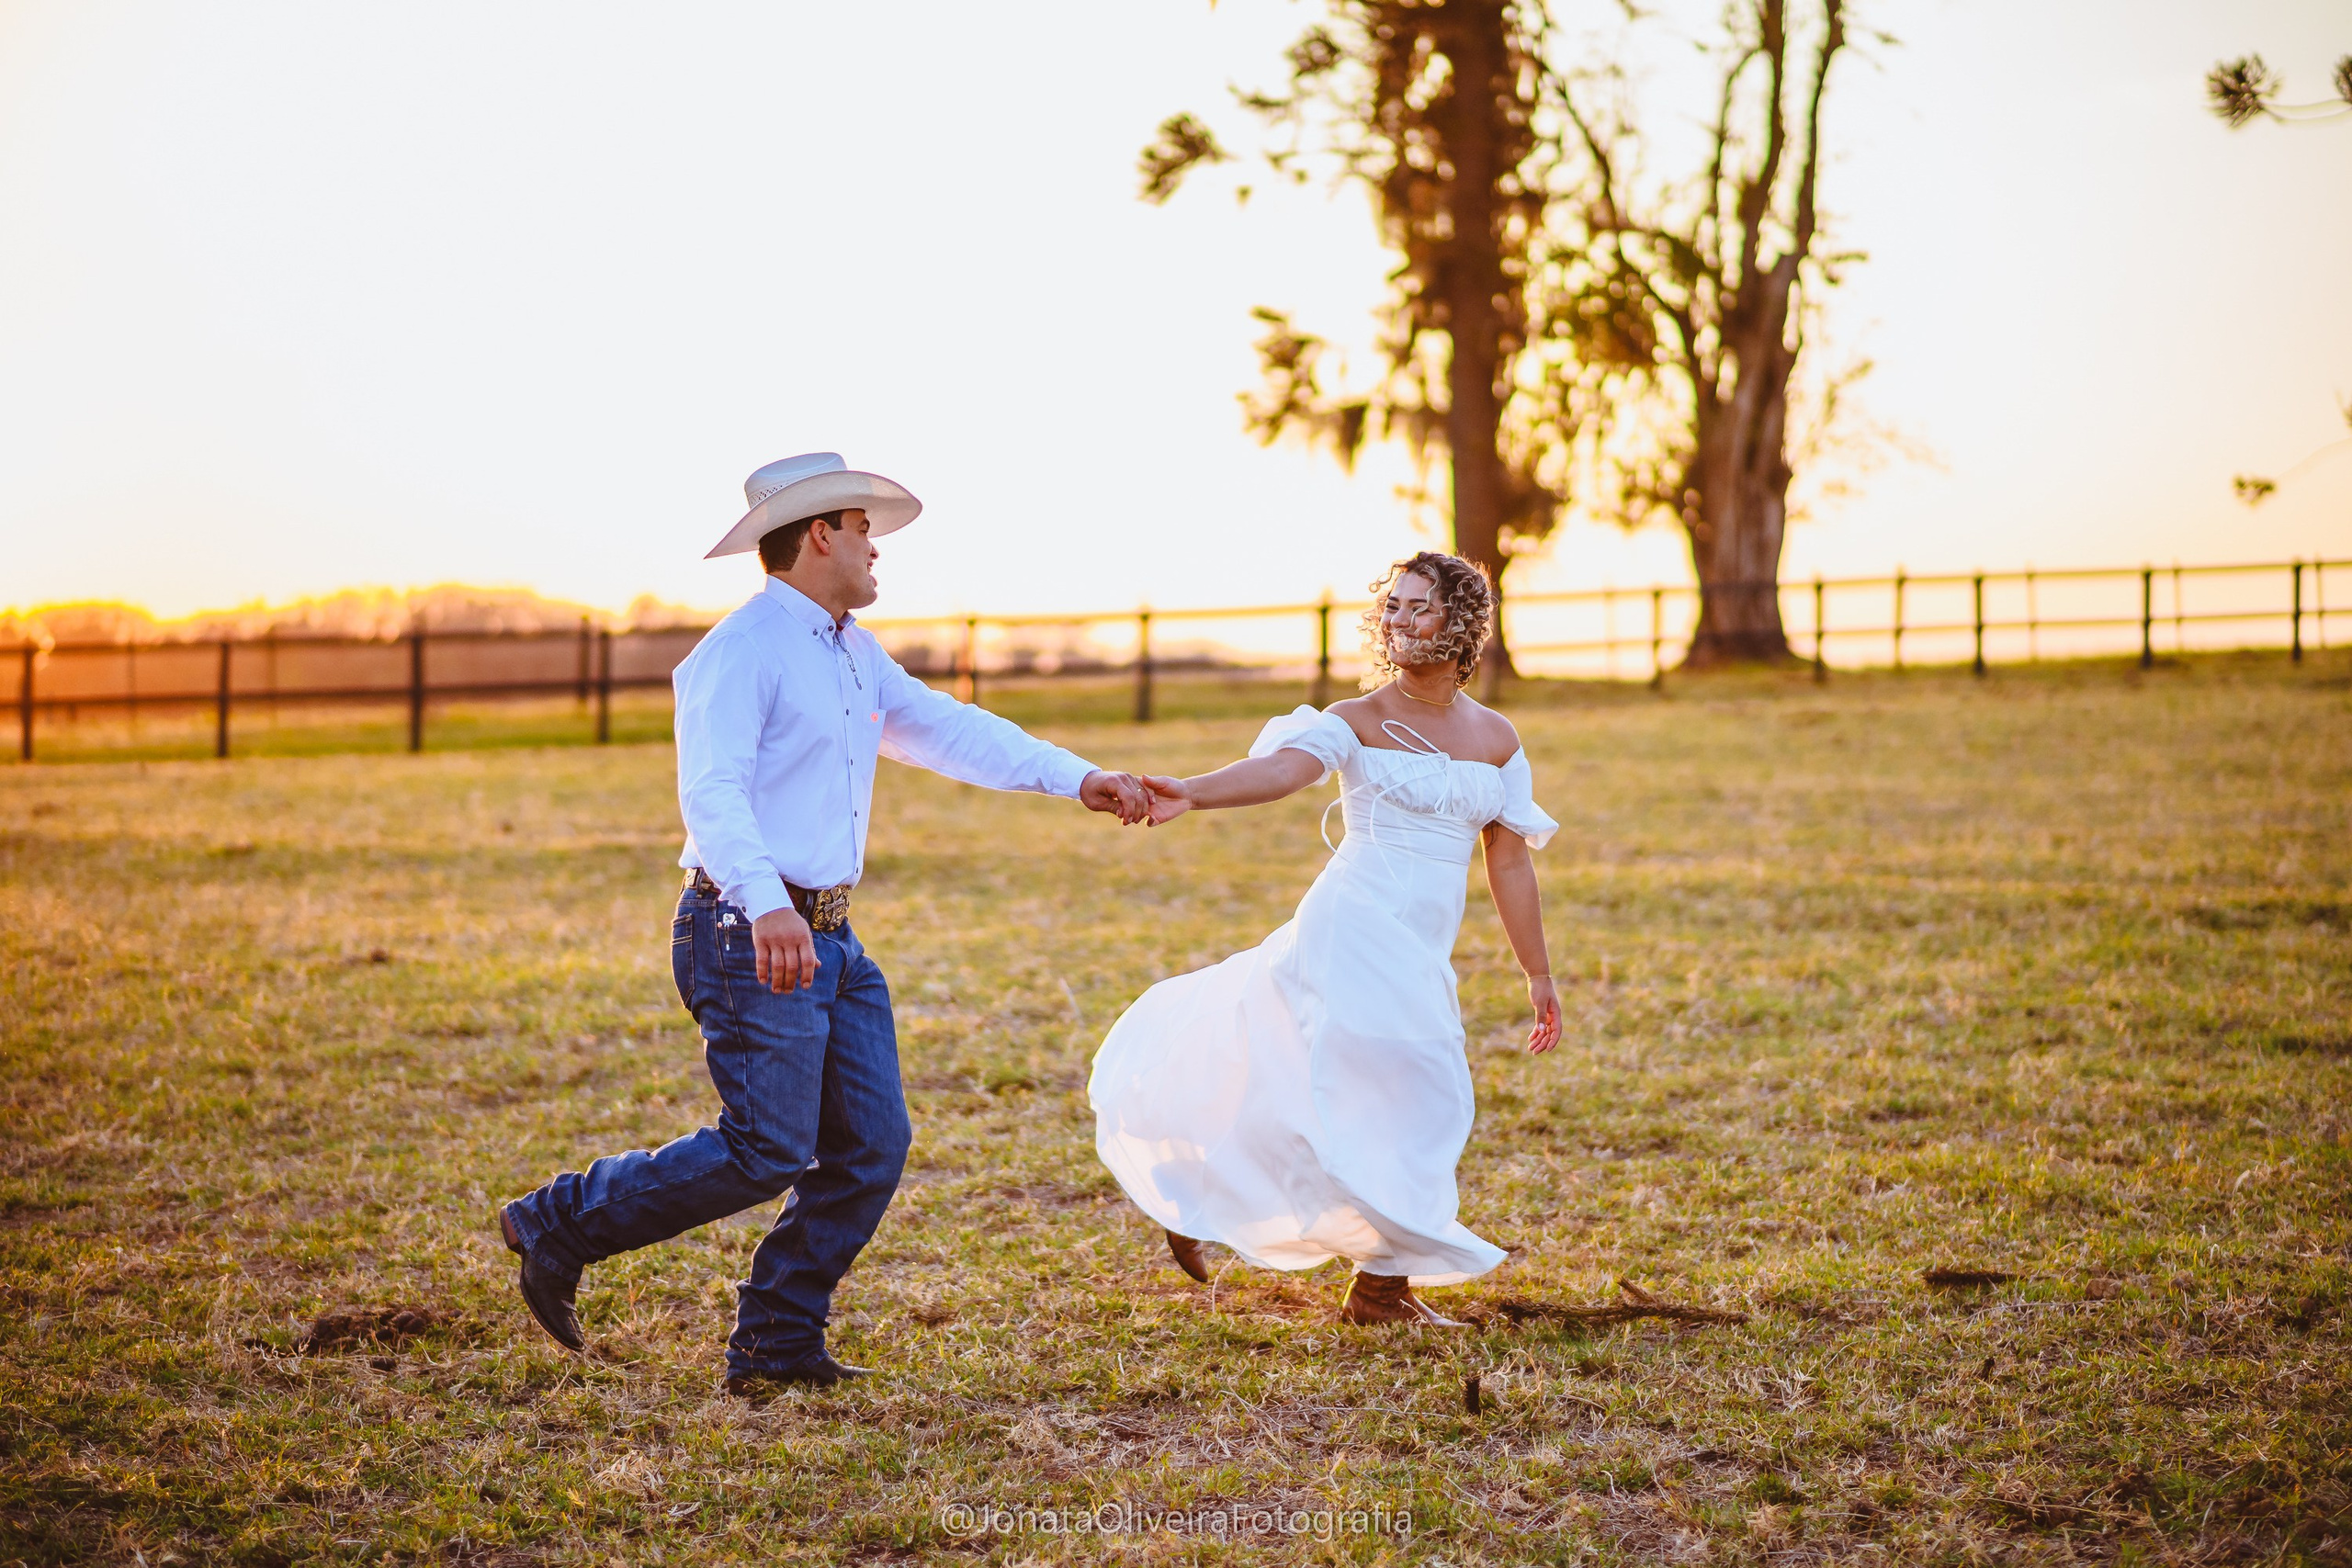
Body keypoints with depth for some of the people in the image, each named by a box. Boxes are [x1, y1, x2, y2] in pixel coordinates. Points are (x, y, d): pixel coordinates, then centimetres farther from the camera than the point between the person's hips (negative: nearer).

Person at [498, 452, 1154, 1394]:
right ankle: (558, 1225, 5)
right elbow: (711, 792, -26)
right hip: (750, 936, -9)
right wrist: (765, 905, -42)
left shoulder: (855, 655, 17)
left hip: (829, 940, 9)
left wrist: (1078, 779, 13)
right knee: (767, 1151, -11)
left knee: (872, 1146, 4)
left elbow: (947, 730, 20)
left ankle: (778, 1345, 12)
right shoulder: (743, 651, -13)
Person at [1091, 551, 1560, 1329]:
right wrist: (1189, 794, -41)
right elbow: (1283, 767, -21)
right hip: (1353, 931, -6)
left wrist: (1539, 976, 16)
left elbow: (1509, 863, 16)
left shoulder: (1495, 738, 12)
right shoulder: (1358, 721, -2)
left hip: (1420, 960, 6)